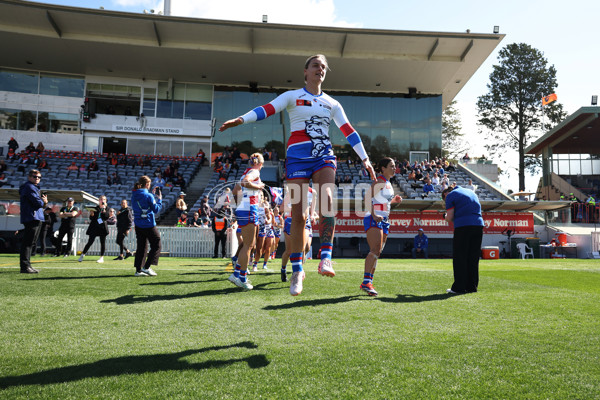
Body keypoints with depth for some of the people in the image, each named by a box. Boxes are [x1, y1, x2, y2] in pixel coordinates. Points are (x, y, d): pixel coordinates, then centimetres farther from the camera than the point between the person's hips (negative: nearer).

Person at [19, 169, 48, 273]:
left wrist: (43, 202, 4)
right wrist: (43, 202, 2)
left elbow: (41, 204, 23)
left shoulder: (35, 187, 25)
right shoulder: (29, 187, -8)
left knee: (30, 243, 14)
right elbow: (37, 202, -17)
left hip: (37, 218, 11)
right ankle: (25, 266, -12)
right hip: (32, 217, -11)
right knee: (28, 242, -11)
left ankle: (27, 265, 21)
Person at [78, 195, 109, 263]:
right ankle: (82, 255, 14)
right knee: (90, 242, -1)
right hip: (94, 227, 0)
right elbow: (91, 218, 7)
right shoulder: (95, 208, 6)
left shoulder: (106, 208, 5)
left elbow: (106, 218, -8)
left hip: (103, 227, 0)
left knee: (103, 242, 0)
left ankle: (102, 257, 9)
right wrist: (91, 214, -12)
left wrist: (104, 210, -16)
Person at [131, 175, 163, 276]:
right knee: (156, 245, 5)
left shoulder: (134, 195, 6)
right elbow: (156, 210, -11)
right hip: (148, 225, -7)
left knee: (141, 246, 13)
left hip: (138, 225, 7)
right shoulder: (148, 196, -15)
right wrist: (159, 199, 1)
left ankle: (138, 270, 12)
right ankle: (147, 267, -2)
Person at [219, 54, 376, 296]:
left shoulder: (332, 103, 16)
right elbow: (268, 109, -6)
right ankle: (297, 271, 6)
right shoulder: (292, 96, 8)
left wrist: (364, 159, 8)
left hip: (324, 157, 2)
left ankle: (326, 258, -23)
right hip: (298, 157, -2)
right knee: (298, 214, -6)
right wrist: (241, 119, -22)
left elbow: (348, 130, 14)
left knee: (326, 197, -28)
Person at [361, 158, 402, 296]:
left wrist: (394, 200, 12)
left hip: (384, 220, 9)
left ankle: (368, 282, 10)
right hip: (373, 219, -9)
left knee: (377, 252, 6)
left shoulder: (388, 184, 20)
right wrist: (374, 215, -30)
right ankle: (366, 281, -21)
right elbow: (370, 198, -18)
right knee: (375, 250, -20)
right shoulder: (379, 181, -7)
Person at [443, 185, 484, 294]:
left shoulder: (450, 195, 6)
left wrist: (446, 216, 19)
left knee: (459, 258, 0)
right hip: (478, 225, 6)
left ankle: (459, 287, -1)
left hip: (463, 226, -6)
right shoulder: (471, 192, 26)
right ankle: (472, 286, 14)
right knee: (473, 258, 11)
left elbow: (449, 218, -3)